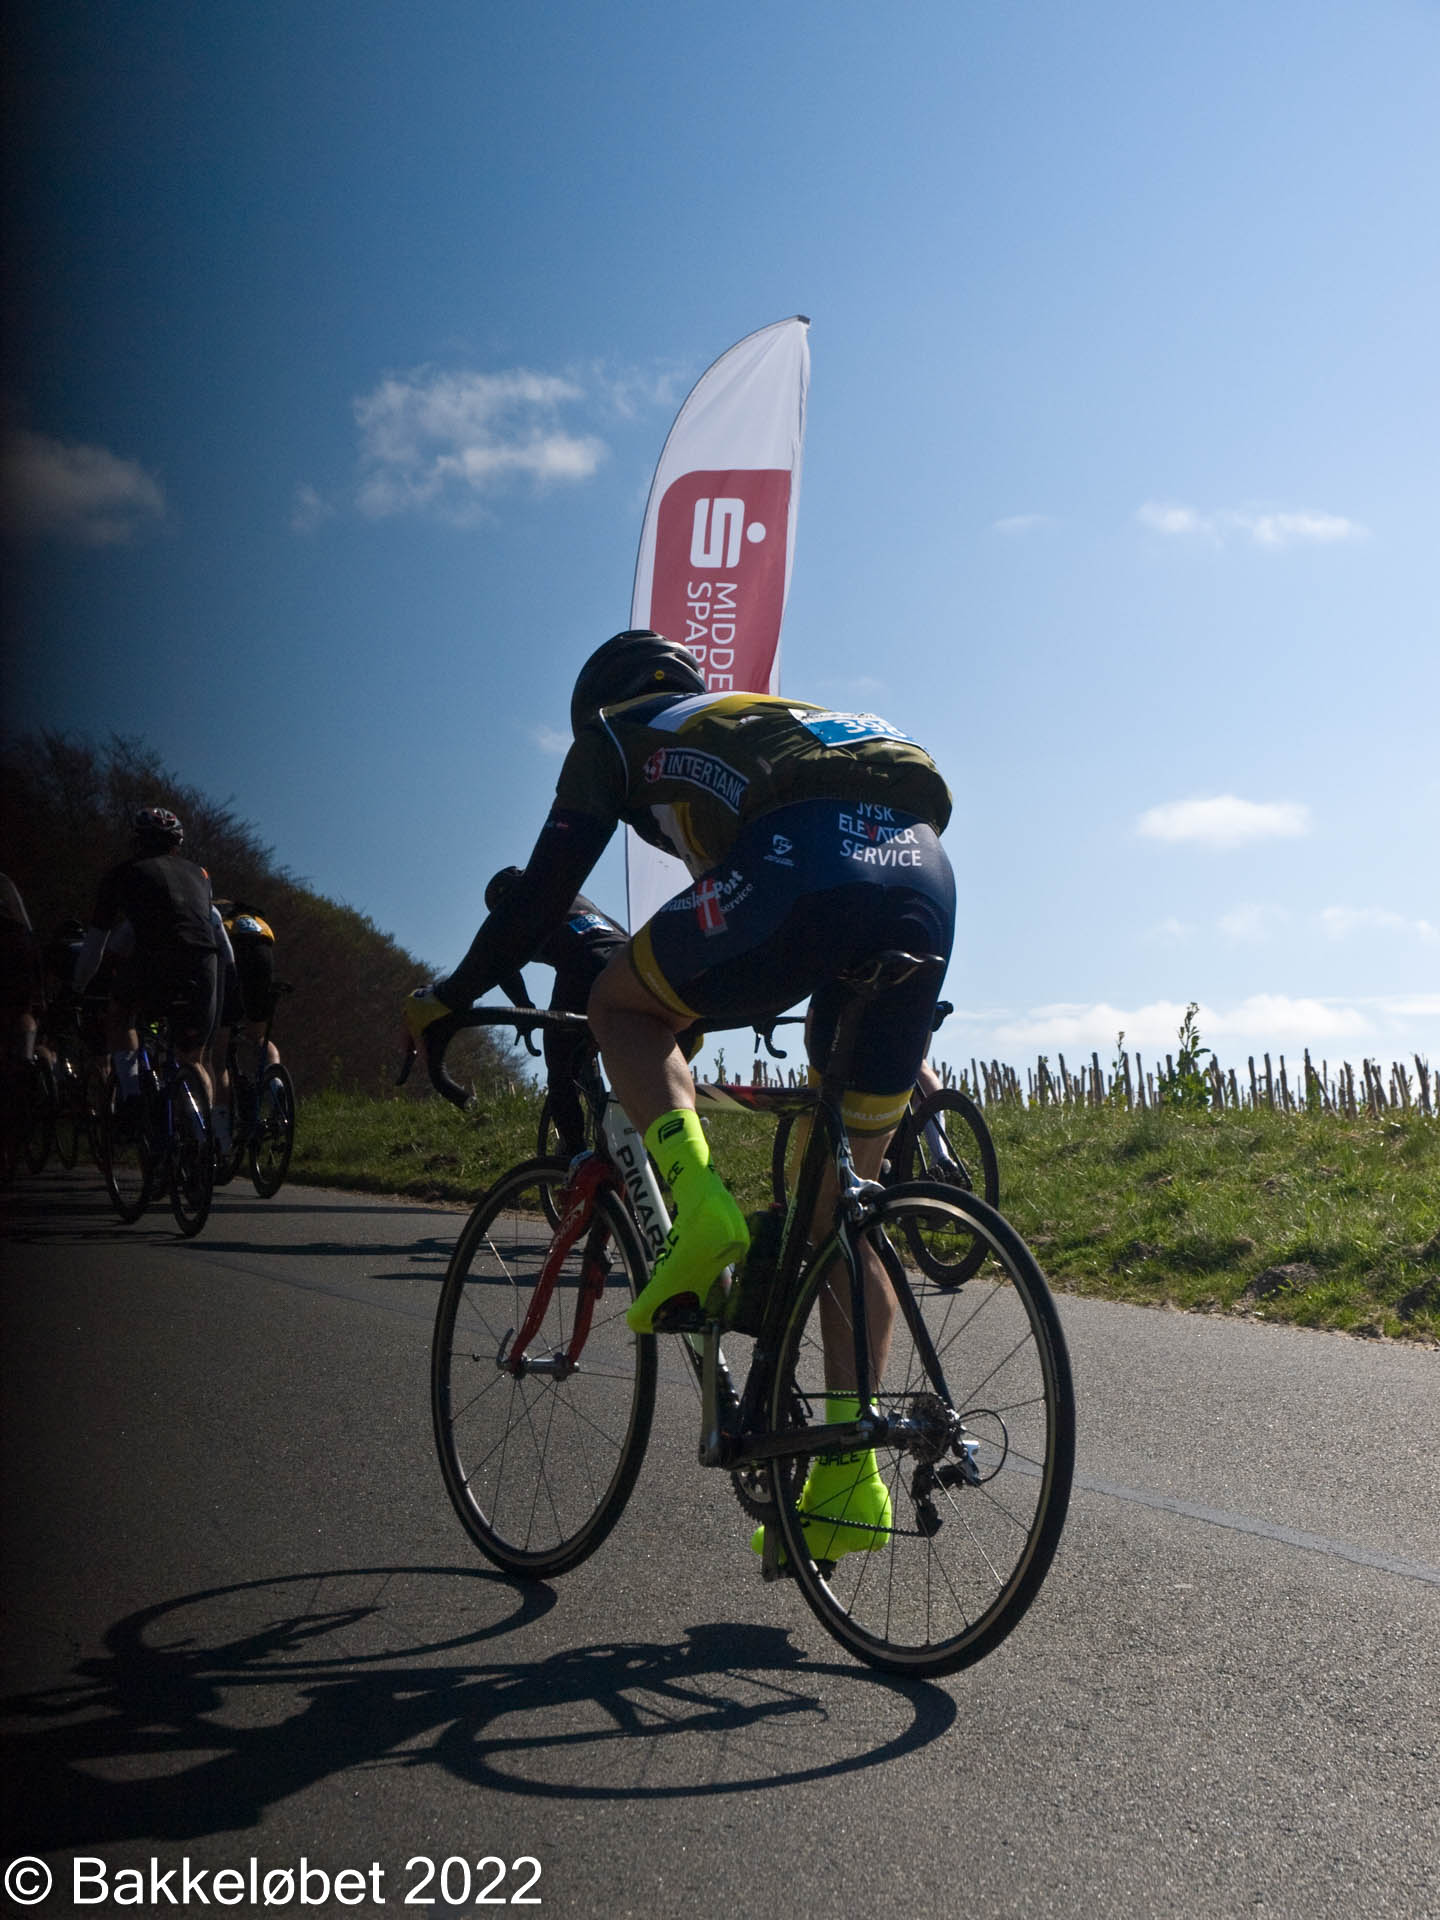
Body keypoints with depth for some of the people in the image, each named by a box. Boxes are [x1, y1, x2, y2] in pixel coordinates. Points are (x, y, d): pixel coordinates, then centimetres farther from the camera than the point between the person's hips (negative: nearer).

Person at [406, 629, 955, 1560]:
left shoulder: (618, 733, 26)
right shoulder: (768, 720, 43)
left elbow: (544, 890, 23)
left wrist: (450, 995, 36)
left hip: (810, 862, -6)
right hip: (929, 874, 6)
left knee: (621, 1004, 21)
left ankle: (699, 1205, -3)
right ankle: (850, 1477, 12)